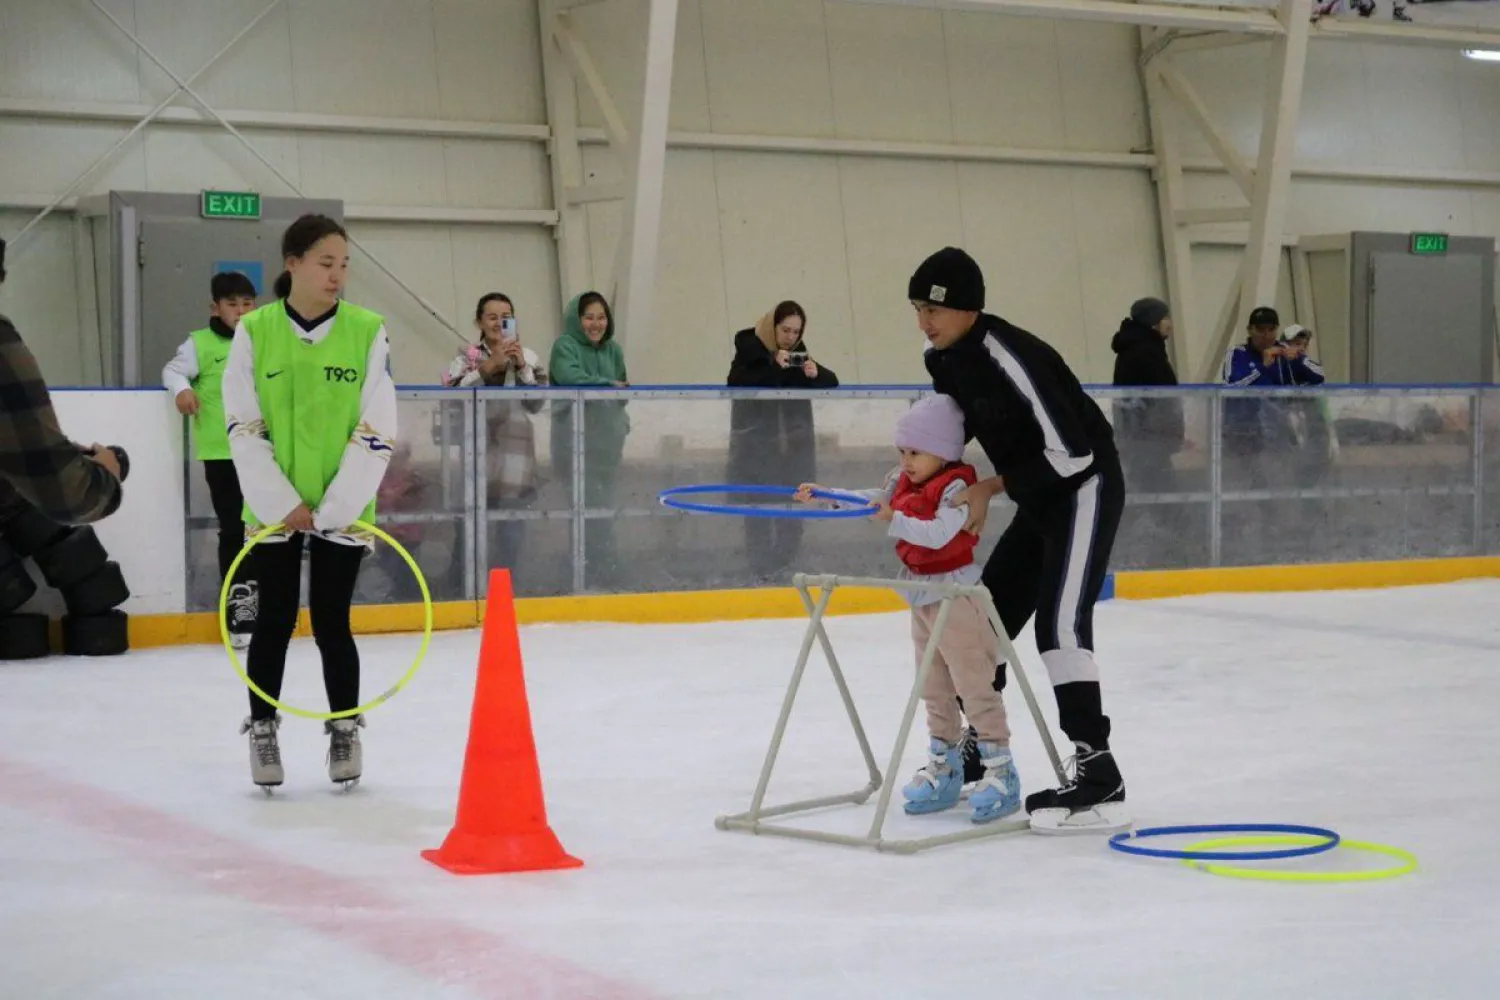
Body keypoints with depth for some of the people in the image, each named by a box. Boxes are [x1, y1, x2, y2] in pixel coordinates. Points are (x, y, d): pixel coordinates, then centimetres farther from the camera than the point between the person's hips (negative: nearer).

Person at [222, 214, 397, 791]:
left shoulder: (367, 331, -5)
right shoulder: (254, 331, -4)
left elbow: (377, 430, -6)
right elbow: (243, 428, -4)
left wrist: (335, 506, -12)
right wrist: (282, 502, -11)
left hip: (344, 509, 0)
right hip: (272, 507, 0)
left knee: (332, 622, 5)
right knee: (275, 620, 6)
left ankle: (345, 732, 21)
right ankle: (262, 729, 22)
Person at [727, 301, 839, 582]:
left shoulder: (799, 353, 4)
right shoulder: (750, 349, -6)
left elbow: (832, 383, 4)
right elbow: (736, 384, -23)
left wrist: (816, 373, -18)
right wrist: (773, 365, -31)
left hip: (794, 442, 3)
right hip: (756, 443, -3)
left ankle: (786, 566, 15)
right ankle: (762, 569, 5)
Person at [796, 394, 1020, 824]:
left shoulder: (956, 486, -19)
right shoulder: (904, 481, 8)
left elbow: (938, 533, -30)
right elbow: (867, 500, 14)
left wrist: (894, 519, -37)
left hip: (958, 597, -9)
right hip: (922, 598, 9)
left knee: (975, 686, -6)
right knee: (935, 690, 16)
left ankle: (1000, 772, -1)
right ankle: (943, 769, 26)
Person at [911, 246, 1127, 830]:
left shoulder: (1011, 357, -28)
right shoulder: (942, 359, 0)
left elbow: (1072, 452, -27)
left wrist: (992, 487, -19)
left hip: (1085, 488, -10)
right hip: (1038, 498, 10)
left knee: (1060, 623, -22)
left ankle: (1099, 782, -25)